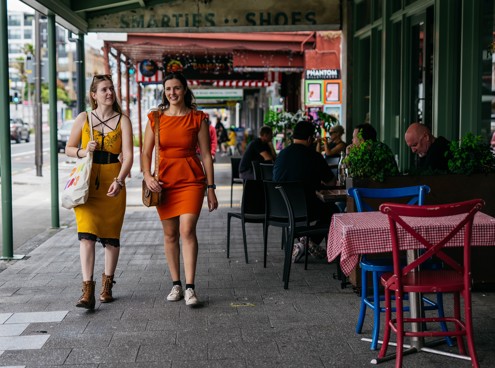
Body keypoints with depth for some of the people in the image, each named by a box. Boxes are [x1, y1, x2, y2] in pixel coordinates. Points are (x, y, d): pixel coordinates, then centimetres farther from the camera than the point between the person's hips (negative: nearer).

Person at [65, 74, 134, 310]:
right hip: (87, 183, 0)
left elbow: (128, 155, -7)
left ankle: (107, 285, 25)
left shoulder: (122, 121, 2)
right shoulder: (83, 119, 6)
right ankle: (87, 290, -14)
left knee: (111, 236, 7)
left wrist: (119, 180, -23)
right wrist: (84, 151, -8)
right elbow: (69, 149, 14)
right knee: (87, 234, -12)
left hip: (113, 183, 0)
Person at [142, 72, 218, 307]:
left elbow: (206, 155, 3)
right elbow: (146, 152, 5)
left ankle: (190, 288, -14)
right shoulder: (155, 118, 7)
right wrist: (147, 175, -13)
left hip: (191, 180, -2)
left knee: (187, 230, -15)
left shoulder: (197, 119, 2)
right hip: (164, 180, 2)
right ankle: (176, 284, 19)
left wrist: (211, 188, 1)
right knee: (170, 234, 7)